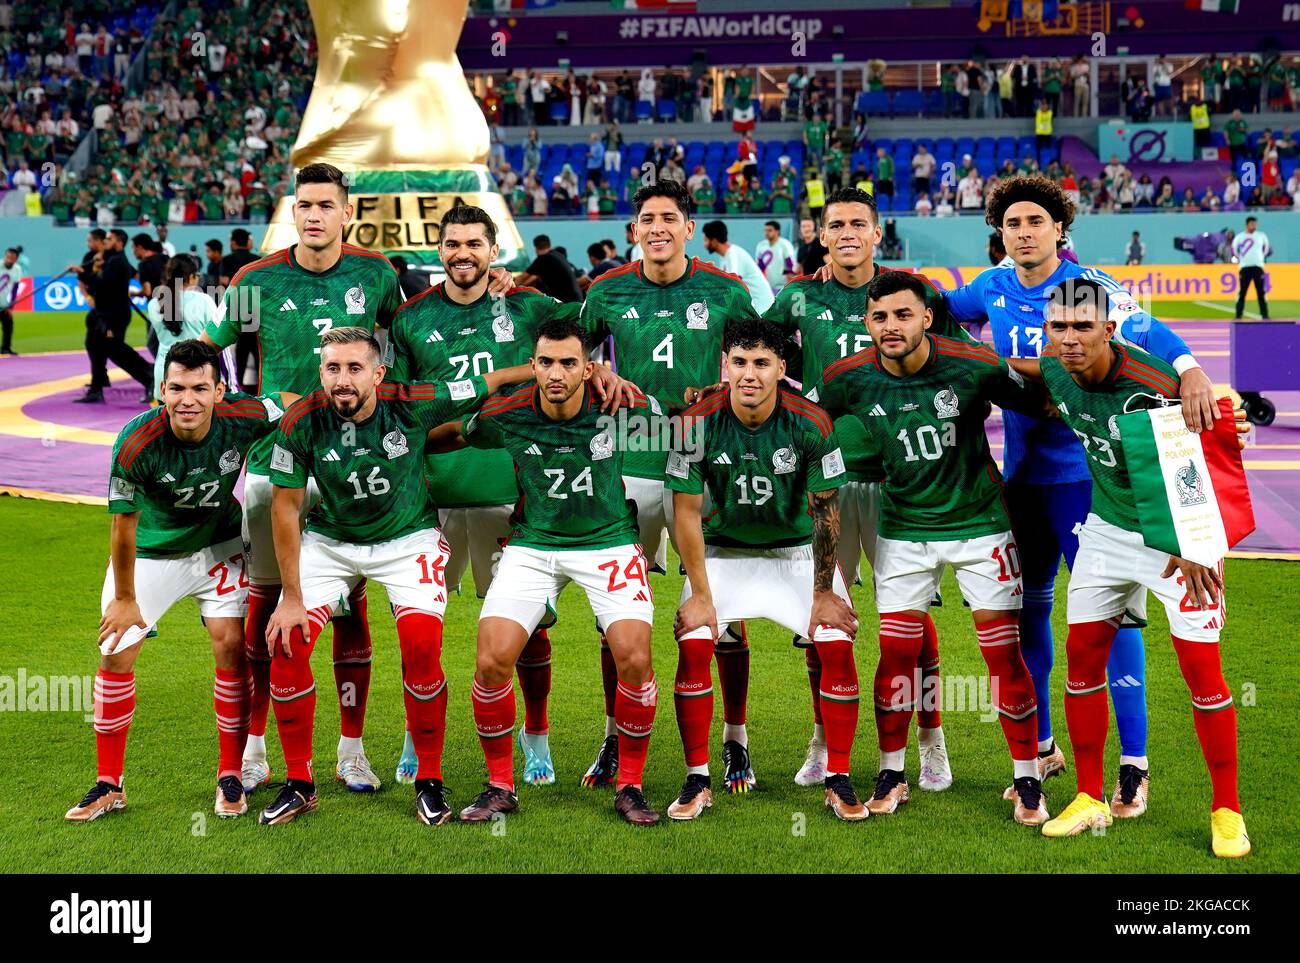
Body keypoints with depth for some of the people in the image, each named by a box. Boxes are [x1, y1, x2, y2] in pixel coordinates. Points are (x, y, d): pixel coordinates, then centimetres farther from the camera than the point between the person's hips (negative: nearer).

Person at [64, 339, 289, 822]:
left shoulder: (244, 417, -27)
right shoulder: (135, 444, -31)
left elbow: (294, 404, -4)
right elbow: (124, 525, -18)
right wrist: (125, 598, -9)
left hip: (216, 543, 1)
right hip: (149, 551, -1)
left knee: (230, 643, -10)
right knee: (116, 653, -4)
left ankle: (230, 777, 5)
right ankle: (108, 785, 12)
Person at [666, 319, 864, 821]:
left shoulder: (811, 423, -22)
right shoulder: (697, 422, -20)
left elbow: (826, 511, -13)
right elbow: (686, 512, -13)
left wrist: (824, 593, -11)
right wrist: (700, 594, -13)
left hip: (798, 549, 0)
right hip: (722, 549, 0)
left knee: (837, 645, -15)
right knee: (692, 644, -15)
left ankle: (839, 782, 0)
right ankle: (698, 781, -1)